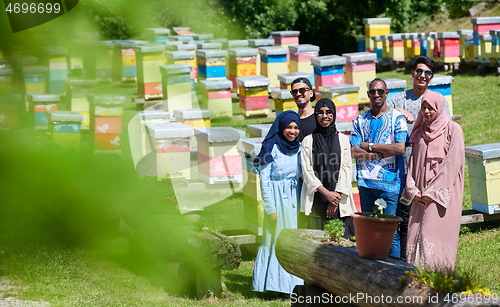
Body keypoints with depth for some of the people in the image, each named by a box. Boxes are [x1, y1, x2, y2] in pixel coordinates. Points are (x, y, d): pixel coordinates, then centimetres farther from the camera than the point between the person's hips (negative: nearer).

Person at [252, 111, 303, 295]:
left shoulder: (299, 148, 8)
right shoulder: (271, 148, -9)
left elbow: (302, 176, 14)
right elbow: (264, 180, -9)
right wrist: (270, 208, -12)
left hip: (294, 197, 5)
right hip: (277, 198, -5)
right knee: (277, 239, -1)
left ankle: (292, 283, 14)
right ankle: (279, 284, 4)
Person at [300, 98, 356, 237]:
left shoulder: (343, 139, 11)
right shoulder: (308, 141, 8)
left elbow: (346, 169, 5)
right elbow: (307, 171, 2)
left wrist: (337, 196, -6)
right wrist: (327, 193, -9)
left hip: (339, 200, 1)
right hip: (316, 201, -1)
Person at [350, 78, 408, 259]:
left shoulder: (397, 118, 1)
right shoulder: (361, 120, 11)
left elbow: (400, 148, -12)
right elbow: (354, 152, 1)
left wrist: (369, 146, -7)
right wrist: (383, 152, -10)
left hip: (390, 183, -4)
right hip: (366, 182, 4)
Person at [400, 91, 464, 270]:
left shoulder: (453, 130, -4)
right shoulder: (420, 130, 14)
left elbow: (452, 163, -10)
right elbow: (413, 161, 14)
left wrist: (433, 192, -13)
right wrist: (413, 189, 1)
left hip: (443, 192, -6)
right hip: (421, 195, 6)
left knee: (435, 234, -12)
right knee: (416, 234, 0)